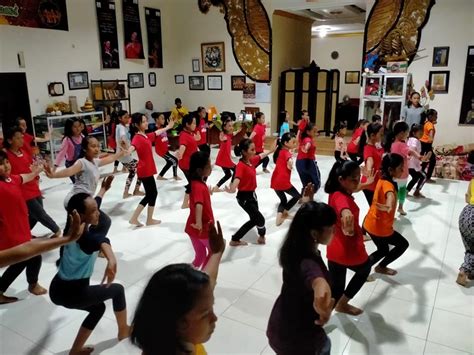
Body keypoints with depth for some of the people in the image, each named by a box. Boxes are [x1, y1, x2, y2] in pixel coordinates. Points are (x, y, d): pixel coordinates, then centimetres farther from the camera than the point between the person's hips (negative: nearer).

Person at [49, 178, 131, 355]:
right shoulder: (87, 238, -25)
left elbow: (93, 204, 18)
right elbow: (102, 241, -52)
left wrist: (103, 189, 34)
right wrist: (111, 261, -72)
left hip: (59, 289, 9)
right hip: (70, 293, -8)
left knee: (98, 307, 27)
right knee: (118, 290, 10)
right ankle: (123, 331, 28)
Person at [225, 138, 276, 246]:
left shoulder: (252, 160, 1)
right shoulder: (241, 166, -25)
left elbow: (261, 156, 22)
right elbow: (237, 178, -43)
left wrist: (271, 151, 37)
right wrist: (232, 189, -63)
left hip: (252, 194, 9)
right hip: (244, 197, -9)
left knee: (254, 220, 18)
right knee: (260, 219, 3)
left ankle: (235, 239, 30)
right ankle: (262, 236, 35)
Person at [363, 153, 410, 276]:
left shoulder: (382, 180, 2)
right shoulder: (388, 184, -25)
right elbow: (390, 196, -50)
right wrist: (389, 206, -71)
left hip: (371, 223, 9)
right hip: (380, 227, -8)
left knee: (383, 250, 25)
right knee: (403, 244, 17)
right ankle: (381, 267, 24)